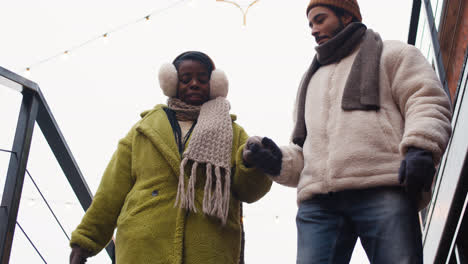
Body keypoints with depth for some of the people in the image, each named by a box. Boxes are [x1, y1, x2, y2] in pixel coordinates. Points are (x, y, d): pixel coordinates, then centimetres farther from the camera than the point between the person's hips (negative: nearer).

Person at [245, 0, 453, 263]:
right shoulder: (312, 79, 38)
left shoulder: (391, 53, 22)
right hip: (318, 202, 4)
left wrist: (419, 147, -15)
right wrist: (281, 162, 10)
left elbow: (427, 102, 5)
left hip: (384, 188, -4)